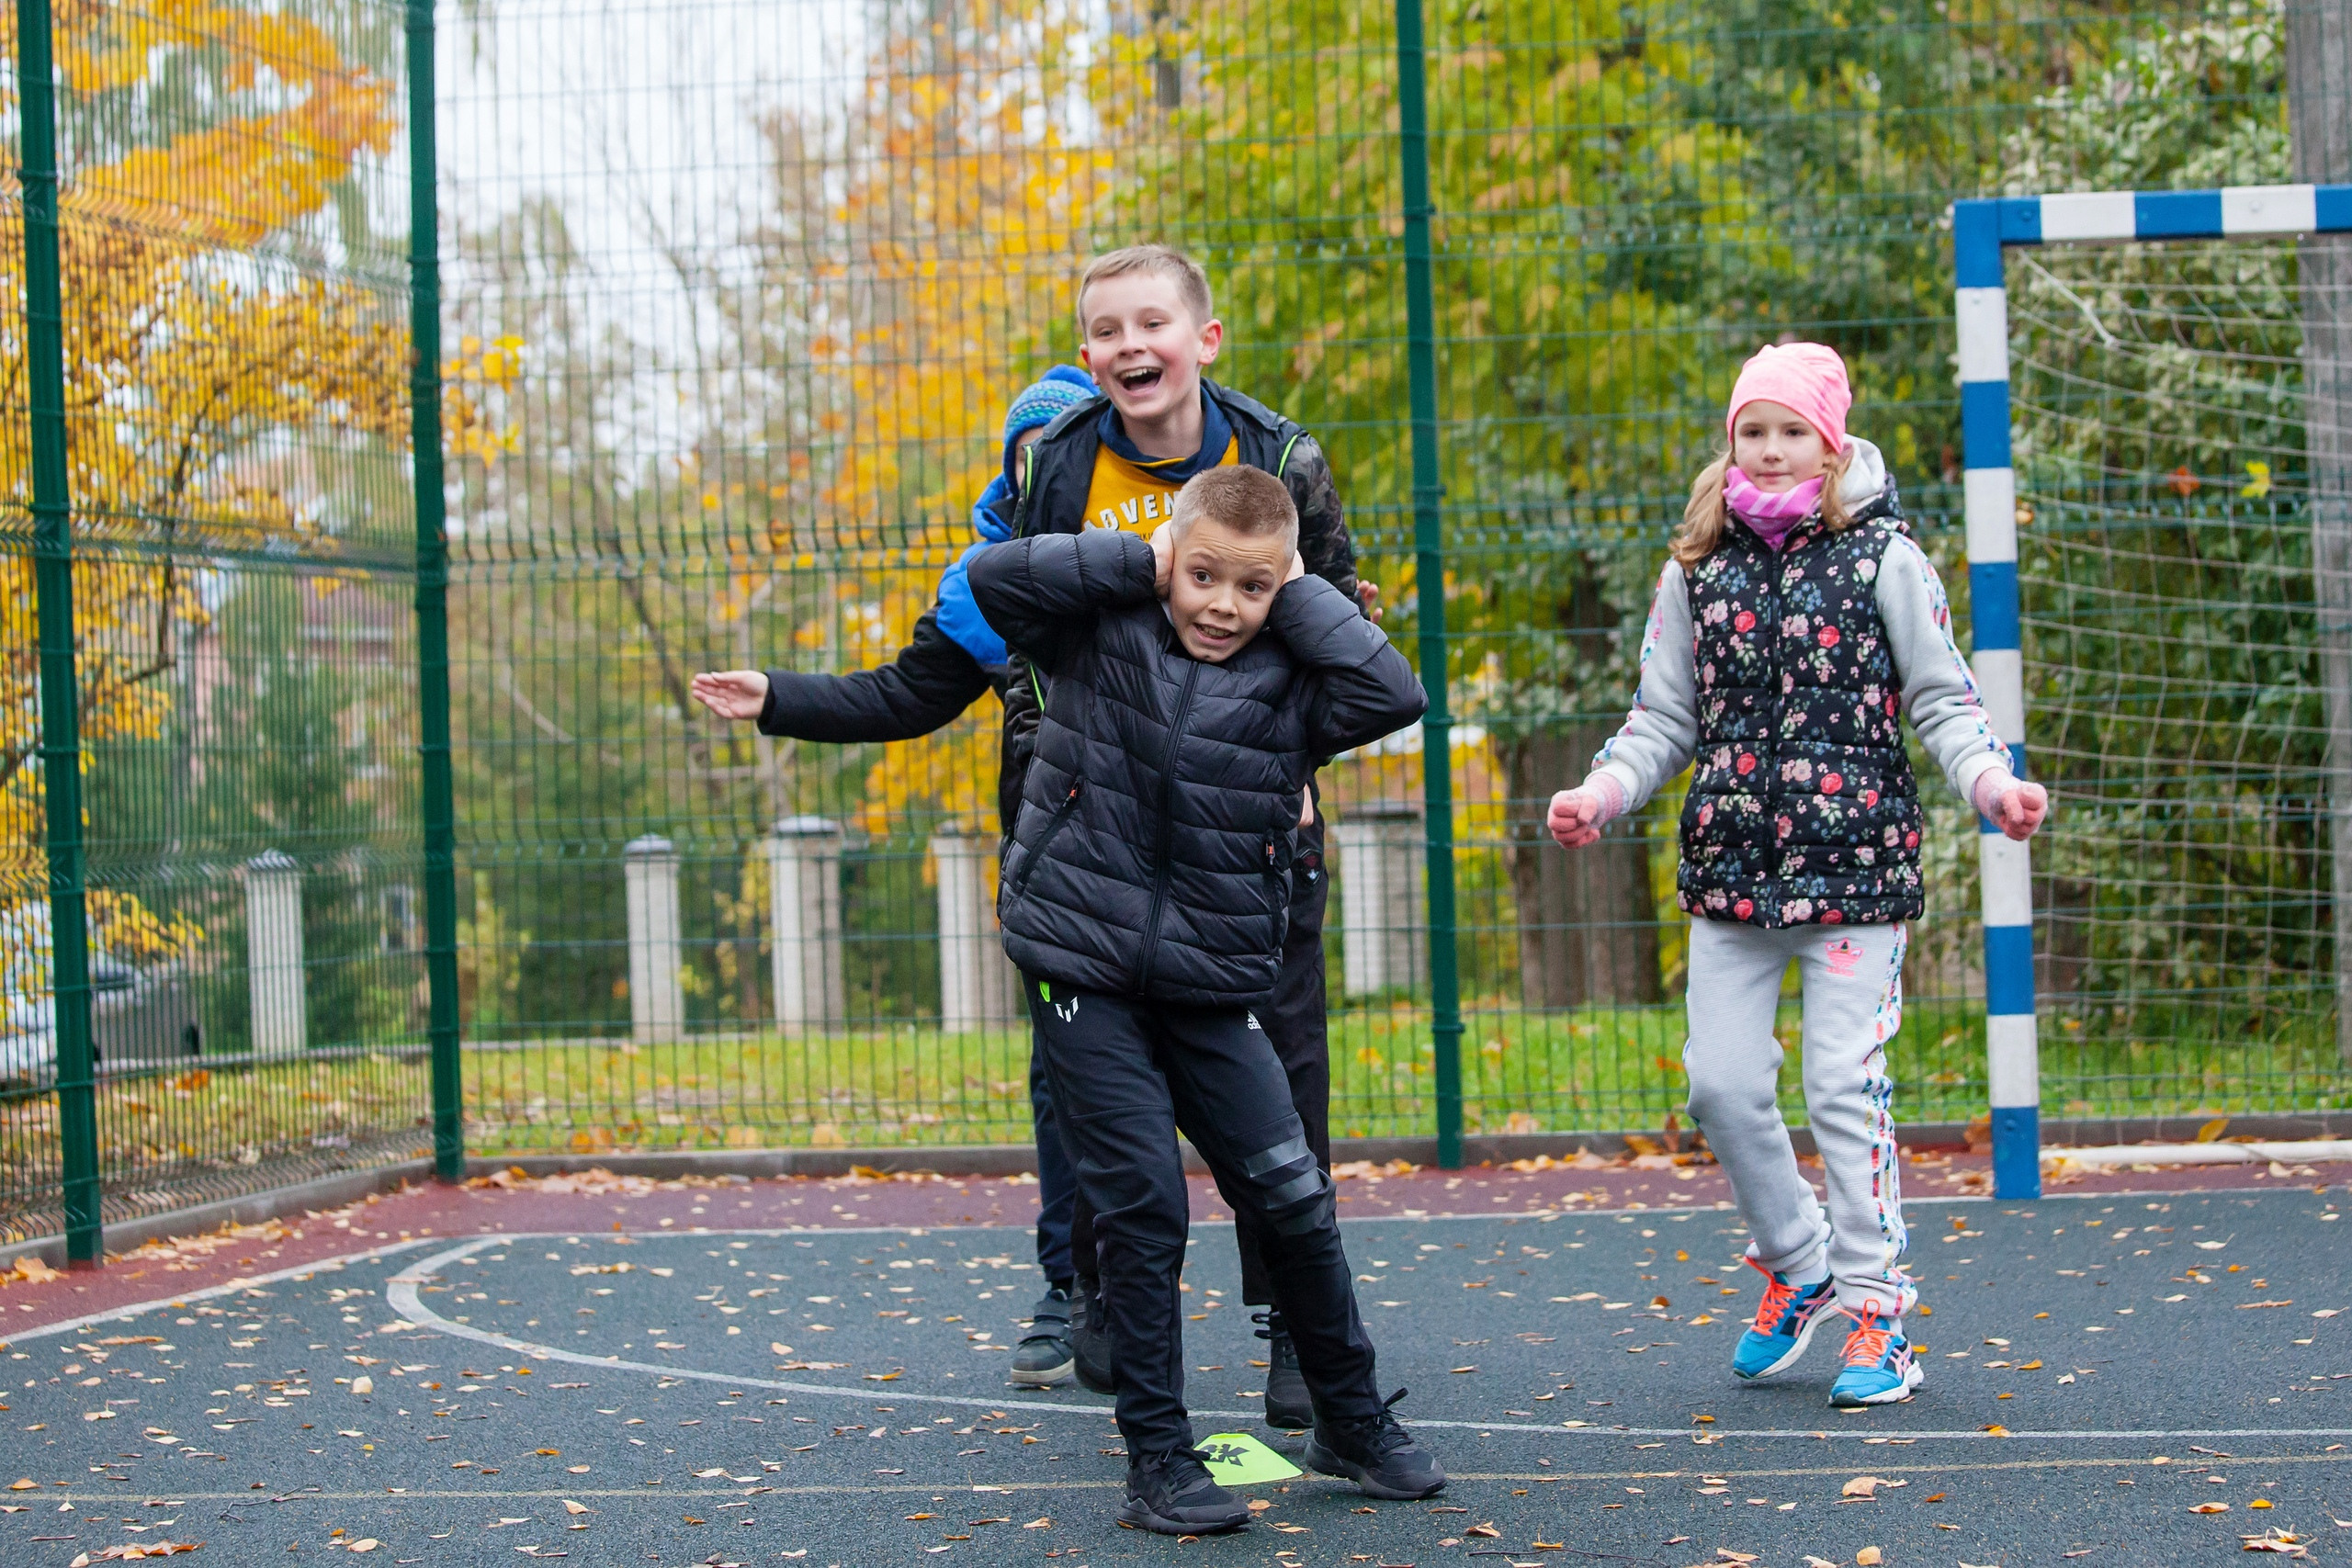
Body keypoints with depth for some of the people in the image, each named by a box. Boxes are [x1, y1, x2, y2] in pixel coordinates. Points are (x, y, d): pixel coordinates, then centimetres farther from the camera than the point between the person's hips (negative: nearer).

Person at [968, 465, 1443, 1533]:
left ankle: (1353, 1423, 23)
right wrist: (1137, 562, -9)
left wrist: (1297, 595, -7)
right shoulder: (1098, 637, 0)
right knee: (1142, 1213, -3)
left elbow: (1393, 693, -15)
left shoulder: (1285, 683, 1)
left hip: (1211, 993, 2)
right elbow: (993, 575, -13)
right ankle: (1157, 1462, 7)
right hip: (1082, 978, -2)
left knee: (1293, 1201, 4)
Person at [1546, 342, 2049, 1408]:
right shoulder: (1696, 569, 9)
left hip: (1853, 859, -4)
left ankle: (1874, 1310, 7)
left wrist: (1993, 783, -17)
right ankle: (1797, 1265, 25)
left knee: (1845, 1088, -6)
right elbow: (1664, 719, 12)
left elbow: (1941, 703, 1)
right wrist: (1600, 793, -5)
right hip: (1730, 869, 4)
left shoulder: (1883, 559, 0)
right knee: (1720, 1084, 2)